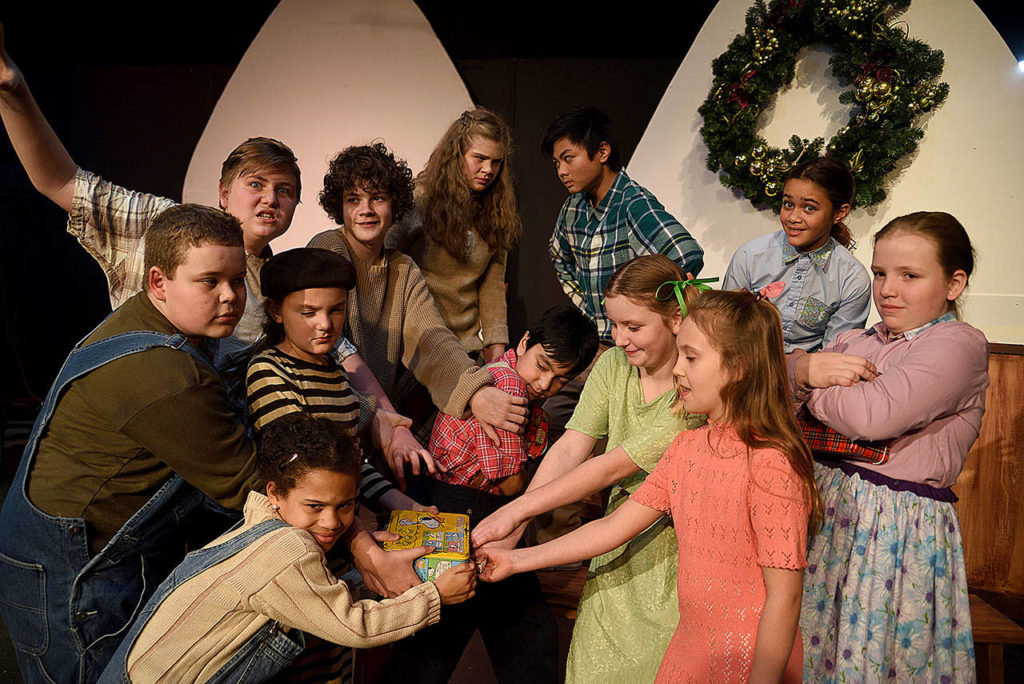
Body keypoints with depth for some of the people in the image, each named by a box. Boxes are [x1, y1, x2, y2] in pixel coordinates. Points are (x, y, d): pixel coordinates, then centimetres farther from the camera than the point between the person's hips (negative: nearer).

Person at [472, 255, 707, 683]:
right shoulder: (613, 365, -3)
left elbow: (611, 467, -26)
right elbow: (569, 449, -10)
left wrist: (514, 511, -25)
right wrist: (512, 529, -19)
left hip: (673, 549, -5)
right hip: (618, 549, 5)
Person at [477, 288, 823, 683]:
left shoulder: (770, 464, -22)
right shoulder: (686, 447, 1)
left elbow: (784, 597, -20)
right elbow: (614, 526, 4)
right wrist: (515, 560, 5)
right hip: (688, 648, 6)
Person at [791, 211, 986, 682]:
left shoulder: (960, 343, -8)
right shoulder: (854, 342, 14)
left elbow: (872, 414, -23)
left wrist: (807, 384, -6)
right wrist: (803, 368, -16)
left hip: (900, 525, -6)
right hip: (826, 503, 6)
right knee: (806, 644, 14)